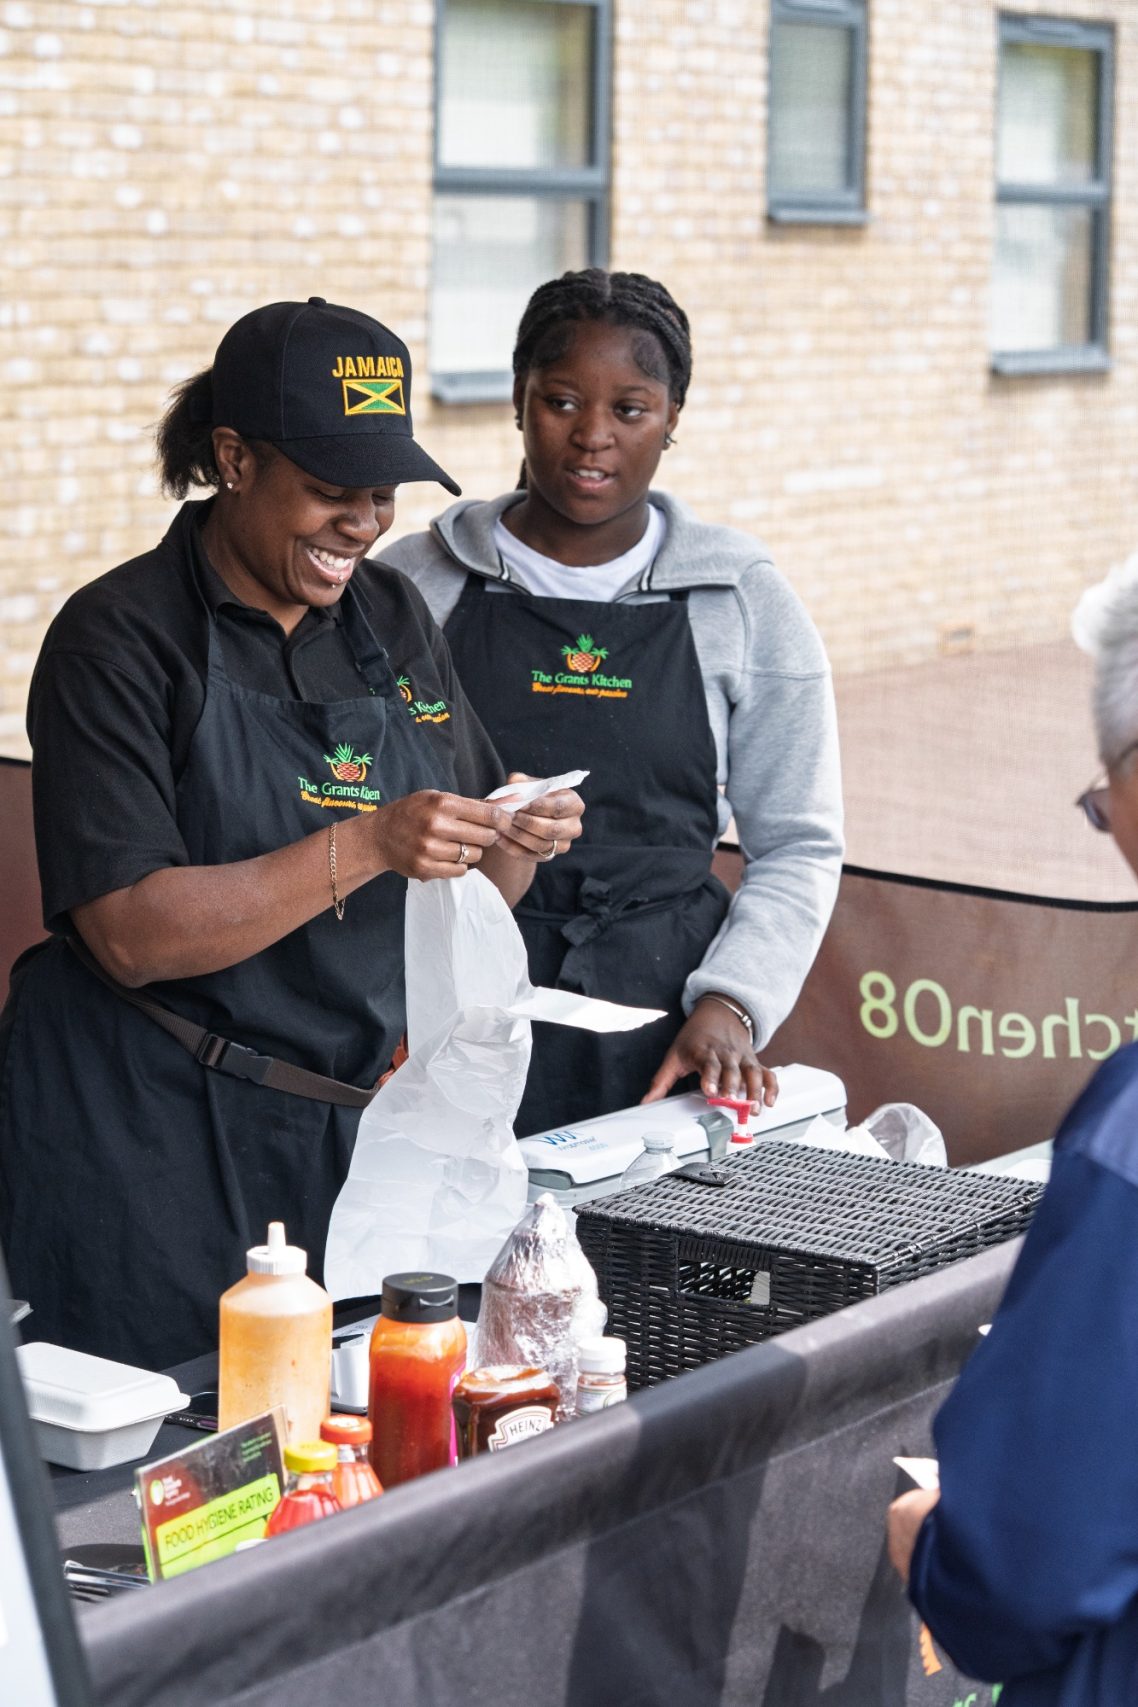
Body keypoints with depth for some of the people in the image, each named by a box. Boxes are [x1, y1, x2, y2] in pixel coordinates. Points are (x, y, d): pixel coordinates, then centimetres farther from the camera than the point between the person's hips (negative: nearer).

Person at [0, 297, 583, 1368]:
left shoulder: (393, 619, 10)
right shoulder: (123, 637, -9)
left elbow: (465, 897, 14)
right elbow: (133, 935, -18)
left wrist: (515, 848, -9)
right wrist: (366, 846, -24)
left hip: (359, 1122, 5)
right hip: (154, 1146, -5)